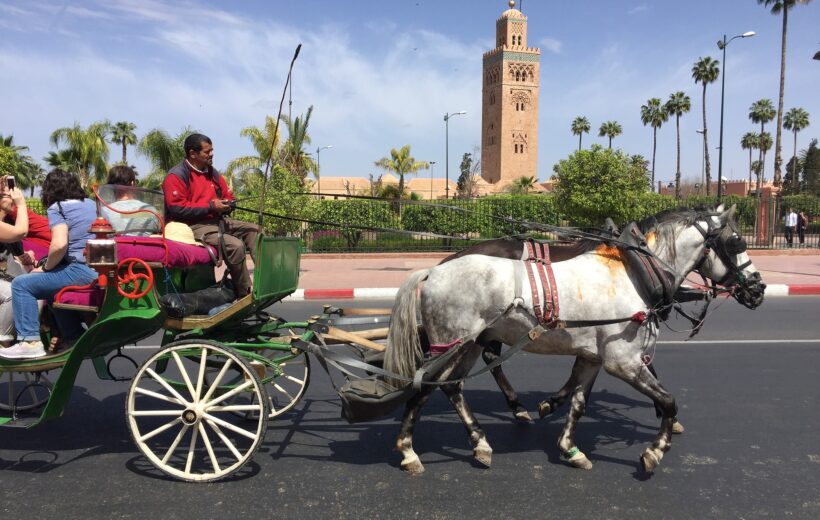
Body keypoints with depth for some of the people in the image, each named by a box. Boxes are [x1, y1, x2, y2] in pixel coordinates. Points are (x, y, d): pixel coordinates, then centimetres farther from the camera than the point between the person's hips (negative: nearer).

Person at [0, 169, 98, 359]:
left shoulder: (57, 208, -2)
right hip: (104, 270, 8)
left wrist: (45, 267, -1)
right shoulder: (91, 204, 19)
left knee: (21, 284, 2)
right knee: (54, 285, 33)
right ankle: (74, 339, 31)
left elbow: (59, 244, -18)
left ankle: (30, 342, -3)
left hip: (83, 271, -8)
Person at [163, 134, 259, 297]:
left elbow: (228, 197, 25)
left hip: (217, 221, 9)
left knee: (255, 231, 0)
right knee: (235, 245, -28)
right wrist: (211, 207, -18)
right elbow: (177, 209, -19)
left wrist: (227, 204, -2)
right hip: (194, 226, -9)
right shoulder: (176, 176, -8)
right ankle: (245, 295, -16)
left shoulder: (212, 173, 16)